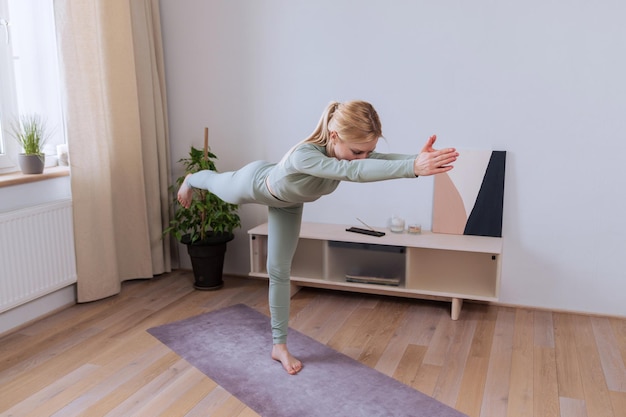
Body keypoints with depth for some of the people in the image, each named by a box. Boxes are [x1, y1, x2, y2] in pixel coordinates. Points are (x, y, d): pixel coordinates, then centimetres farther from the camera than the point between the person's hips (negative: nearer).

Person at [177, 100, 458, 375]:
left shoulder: (352, 151, -32)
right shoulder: (303, 155, -51)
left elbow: (381, 160, -50)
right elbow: (352, 171, -68)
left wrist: (417, 159, -70)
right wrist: (413, 167, -79)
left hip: (287, 202, 5)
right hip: (255, 182, -5)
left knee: (279, 271, 8)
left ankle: (279, 345, 23)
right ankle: (191, 180, 67)